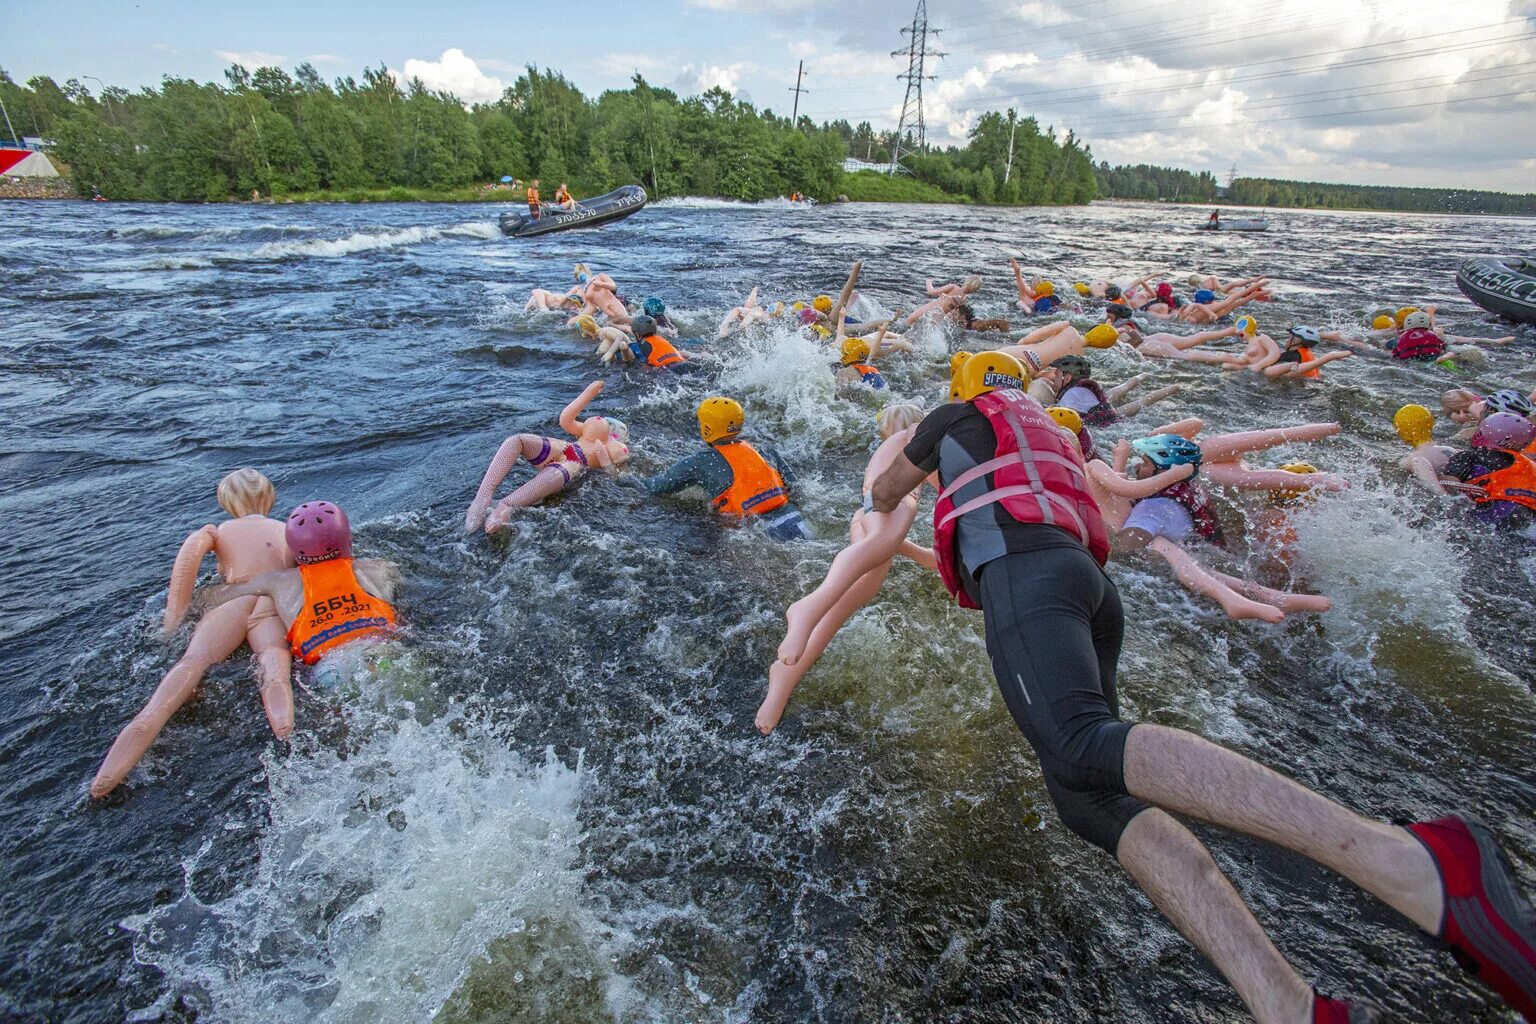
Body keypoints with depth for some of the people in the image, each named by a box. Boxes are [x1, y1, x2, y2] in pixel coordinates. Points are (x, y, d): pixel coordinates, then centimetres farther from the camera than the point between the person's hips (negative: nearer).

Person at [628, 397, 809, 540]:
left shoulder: (701, 462, 3)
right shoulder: (765, 451, 14)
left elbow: (657, 486, 12)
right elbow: (792, 484, 17)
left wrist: (629, 479, 30)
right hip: (795, 520, 5)